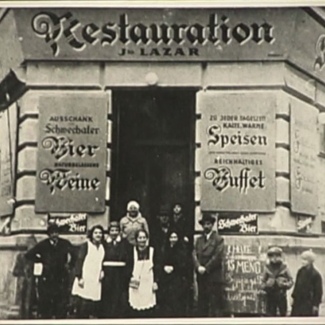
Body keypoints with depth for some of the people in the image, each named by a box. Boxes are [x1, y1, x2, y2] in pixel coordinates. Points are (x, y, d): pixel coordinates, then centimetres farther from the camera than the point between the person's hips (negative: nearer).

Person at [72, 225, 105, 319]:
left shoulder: (102, 247, 13)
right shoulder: (85, 245, -3)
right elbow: (79, 261, -7)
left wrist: (102, 272, 4)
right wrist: (79, 277, -14)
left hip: (96, 281, 5)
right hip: (85, 280, -5)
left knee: (95, 306, 1)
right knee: (83, 303, -7)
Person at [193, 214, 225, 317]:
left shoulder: (218, 239, 0)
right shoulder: (199, 240, 16)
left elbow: (218, 257, -9)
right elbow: (194, 255, 7)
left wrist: (206, 268, -12)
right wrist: (199, 267, -11)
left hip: (214, 277, -5)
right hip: (201, 277, 5)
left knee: (215, 304, -5)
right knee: (202, 304, 6)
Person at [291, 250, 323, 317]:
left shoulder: (316, 275, -14)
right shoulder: (300, 271, 5)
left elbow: (318, 291, -11)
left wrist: (316, 304, -12)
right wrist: (293, 297, 11)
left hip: (309, 304, -6)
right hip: (298, 302, 6)